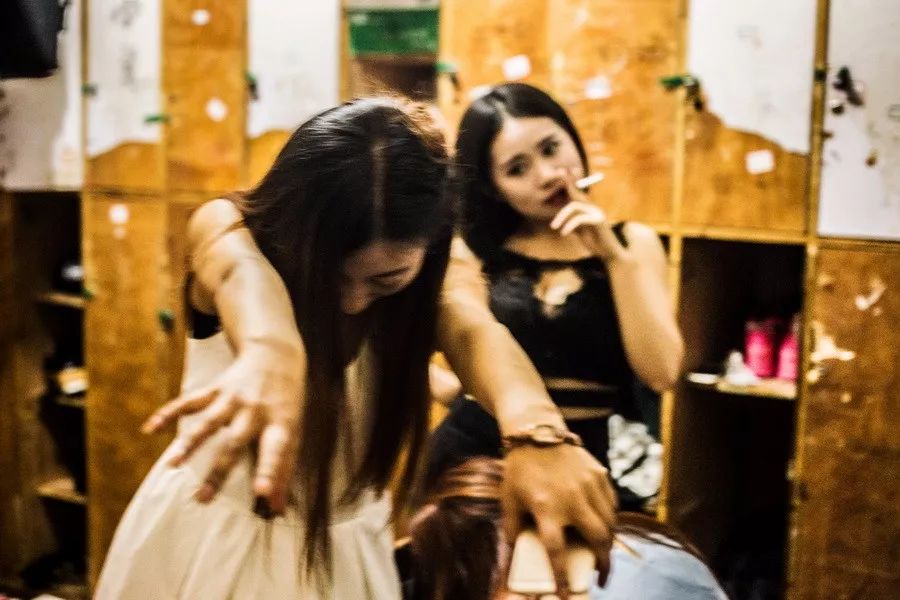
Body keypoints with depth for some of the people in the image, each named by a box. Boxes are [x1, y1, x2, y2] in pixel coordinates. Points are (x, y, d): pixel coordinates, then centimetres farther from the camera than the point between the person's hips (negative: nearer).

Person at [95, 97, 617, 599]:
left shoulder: (436, 271, -18)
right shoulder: (228, 229, -21)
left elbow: (472, 328, -38)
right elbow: (239, 271, -43)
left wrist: (533, 425, -59)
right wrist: (268, 346, -65)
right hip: (210, 530, -1)